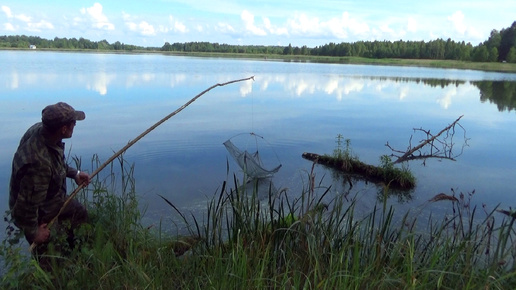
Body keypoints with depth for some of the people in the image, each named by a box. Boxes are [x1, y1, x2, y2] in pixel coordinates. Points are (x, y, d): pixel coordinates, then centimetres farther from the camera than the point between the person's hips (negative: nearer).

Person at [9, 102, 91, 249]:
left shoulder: (40, 128, -19)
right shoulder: (39, 162, -44)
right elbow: (26, 206, -34)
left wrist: (74, 173, 0)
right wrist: (34, 233, -19)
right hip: (39, 215, -8)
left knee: (80, 213, 27)